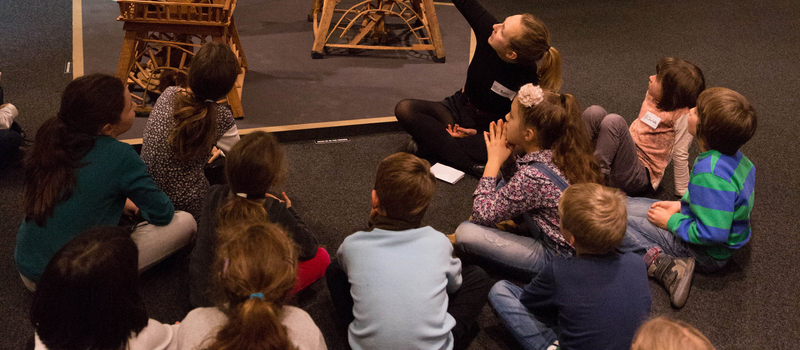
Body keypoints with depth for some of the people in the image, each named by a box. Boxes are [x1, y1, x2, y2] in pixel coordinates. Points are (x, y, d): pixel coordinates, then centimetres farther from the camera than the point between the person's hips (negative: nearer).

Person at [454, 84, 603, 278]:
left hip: (556, 258, -8)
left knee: (466, 232, -13)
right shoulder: (564, 153, -4)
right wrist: (507, 155, 0)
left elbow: (482, 215, -15)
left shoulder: (533, 177, -27)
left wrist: (494, 160, -10)